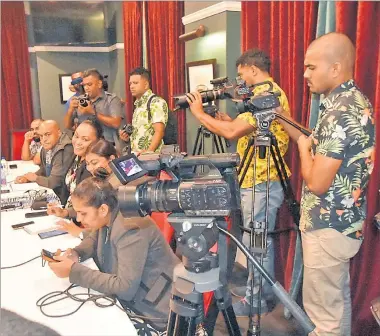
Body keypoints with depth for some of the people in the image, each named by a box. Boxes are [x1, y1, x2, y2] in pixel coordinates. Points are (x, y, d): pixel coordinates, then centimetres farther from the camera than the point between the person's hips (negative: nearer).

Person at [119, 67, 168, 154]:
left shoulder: (156, 102, -7)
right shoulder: (138, 105, 16)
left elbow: (159, 132, -15)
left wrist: (148, 152, -25)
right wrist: (128, 137, 7)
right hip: (136, 155, 6)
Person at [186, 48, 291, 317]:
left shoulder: (266, 94, -18)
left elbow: (232, 132, -25)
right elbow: (244, 126, 16)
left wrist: (199, 113, -13)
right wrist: (221, 116, 6)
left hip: (262, 182, -11)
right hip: (260, 179, 11)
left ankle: (259, 300, 16)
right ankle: (258, 287, 34)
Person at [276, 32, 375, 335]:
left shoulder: (341, 112, -25)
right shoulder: (354, 101, 7)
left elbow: (316, 182, -25)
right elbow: (324, 150, 17)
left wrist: (303, 146, -7)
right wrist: (280, 116, 12)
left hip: (328, 228, -10)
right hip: (343, 222, 10)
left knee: (323, 309, 6)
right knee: (338, 297, 24)